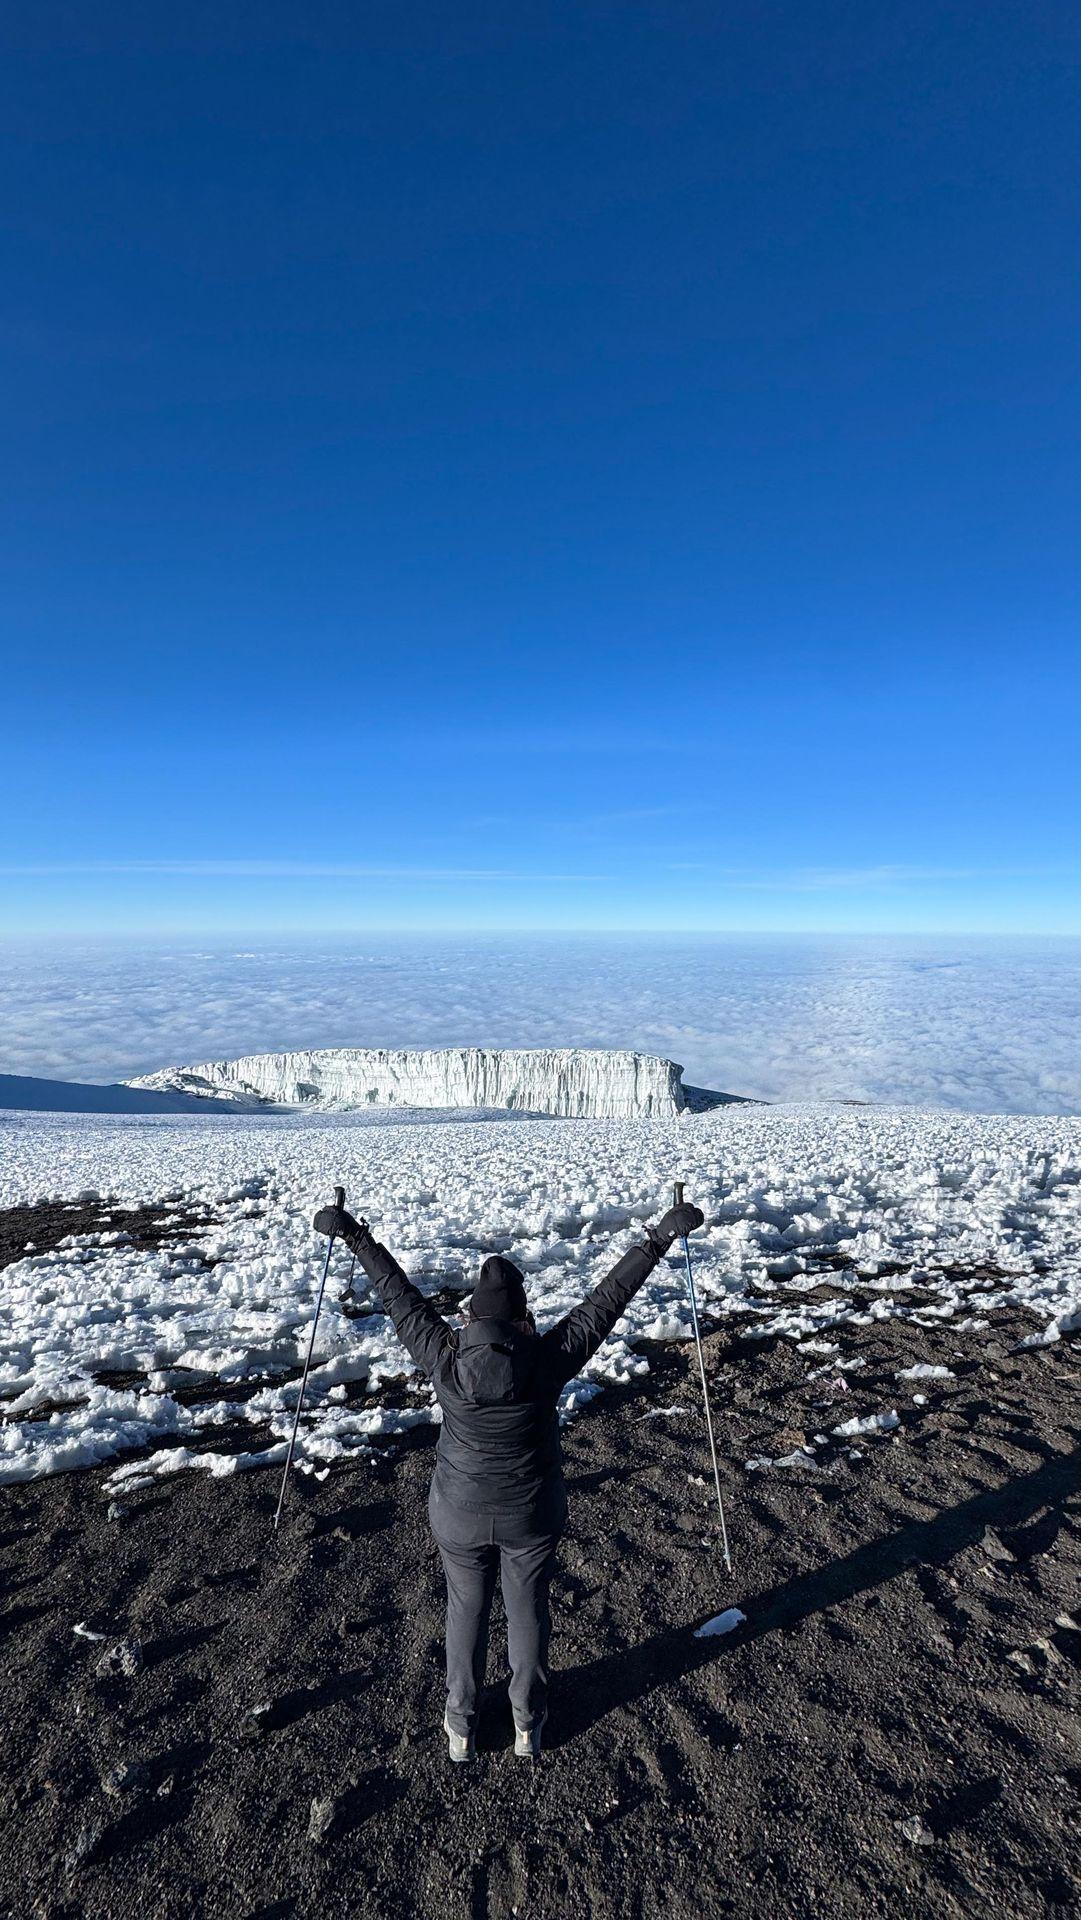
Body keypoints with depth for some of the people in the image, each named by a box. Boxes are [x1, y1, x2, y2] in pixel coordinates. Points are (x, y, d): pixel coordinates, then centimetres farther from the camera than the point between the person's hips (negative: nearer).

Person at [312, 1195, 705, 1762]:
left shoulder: (443, 1357, -22)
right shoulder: (549, 1359, -25)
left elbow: (399, 1295, -15)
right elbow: (607, 1297, -23)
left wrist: (356, 1237, -6)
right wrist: (657, 1241, -18)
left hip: (460, 1512, 1)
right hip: (532, 1514, -1)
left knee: (466, 1612, 24)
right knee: (528, 1610, 23)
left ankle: (461, 1727, 44)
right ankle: (527, 1723, 45)